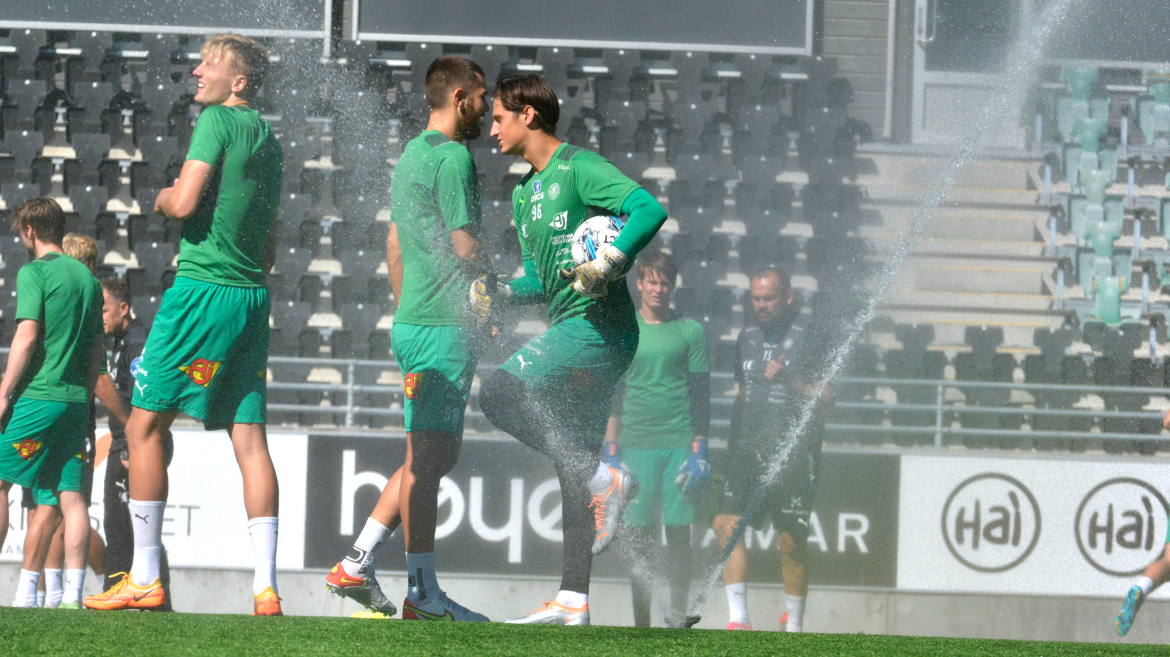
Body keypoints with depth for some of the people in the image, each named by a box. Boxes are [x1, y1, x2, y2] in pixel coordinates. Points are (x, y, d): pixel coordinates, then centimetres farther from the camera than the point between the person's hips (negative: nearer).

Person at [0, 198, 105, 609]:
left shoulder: (35, 272, -6)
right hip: (77, 401, 6)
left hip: (39, 396, -6)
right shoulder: (88, 278, 15)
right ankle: (72, 592, -6)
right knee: (69, 495, 1)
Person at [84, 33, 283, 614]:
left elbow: (184, 203, -17)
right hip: (252, 298, 8)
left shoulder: (217, 121, -8)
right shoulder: (268, 140, 17)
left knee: (144, 427, 1)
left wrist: (162, 197, 3)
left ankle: (144, 579, 0)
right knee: (250, 439, 3)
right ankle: (266, 587, -4)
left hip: (202, 289, -8)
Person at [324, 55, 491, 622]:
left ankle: (356, 565, 11)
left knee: (431, 456, 14)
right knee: (428, 457, -7)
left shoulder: (410, 156, 18)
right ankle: (422, 594, -6)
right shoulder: (452, 156, -12)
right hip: (444, 325, -10)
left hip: (412, 322, 10)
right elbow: (465, 247, -16)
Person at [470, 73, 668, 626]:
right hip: (571, 331, 9)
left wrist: (608, 264, -29)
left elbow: (649, 209, -19)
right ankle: (573, 601, 6)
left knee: (498, 395, -20)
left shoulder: (579, 168, -6)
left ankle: (605, 479, -18)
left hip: (598, 325, -9)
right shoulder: (525, 193, 21)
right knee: (574, 471, 6)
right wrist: (498, 293, 7)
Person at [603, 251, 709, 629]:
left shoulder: (690, 332, 8)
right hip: (636, 442, 1)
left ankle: (678, 616, 0)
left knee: (678, 533, -4)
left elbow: (701, 396, 6)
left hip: (680, 443, -1)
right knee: (638, 537, -3)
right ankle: (640, 622, -1)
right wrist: (611, 452, 2)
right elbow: (611, 397, 10)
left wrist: (699, 452, -2)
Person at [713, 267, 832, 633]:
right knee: (727, 524, -11)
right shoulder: (747, 339, 15)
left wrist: (789, 381, -21)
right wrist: (733, 444, 23)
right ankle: (738, 619, -13)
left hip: (794, 454, -5)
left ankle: (794, 625, 13)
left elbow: (826, 401, -8)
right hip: (749, 450, 5)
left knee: (792, 541, -1)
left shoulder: (809, 339, -5)